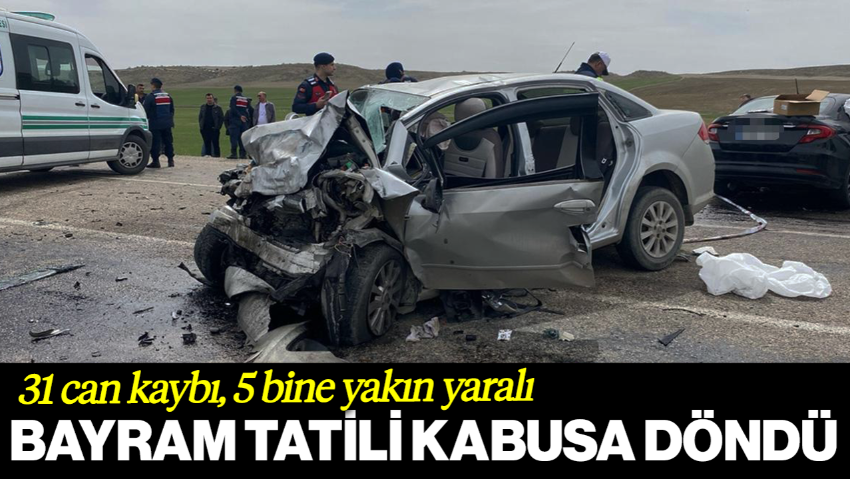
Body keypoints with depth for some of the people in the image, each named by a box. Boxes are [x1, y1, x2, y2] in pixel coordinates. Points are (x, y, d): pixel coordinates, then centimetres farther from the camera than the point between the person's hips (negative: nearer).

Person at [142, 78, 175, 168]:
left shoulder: (149, 97, -9)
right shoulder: (168, 96, 10)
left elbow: (146, 111, -10)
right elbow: (172, 110, 16)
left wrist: (146, 120, 3)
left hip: (155, 124, -5)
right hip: (167, 123, 5)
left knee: (155, 143, -1)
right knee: (168, 141, 10)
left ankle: (155, 161, -1)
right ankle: (171, 160, 11)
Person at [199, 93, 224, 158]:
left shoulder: (217, 108, 0)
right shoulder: (203, 107, 12)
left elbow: (222, 118, 0)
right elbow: (200, 117, 18)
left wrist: (218, 127, -7)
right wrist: (201, 125, 7)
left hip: (214, 129, -4)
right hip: (205, 130, 4)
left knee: (215, 144, -3)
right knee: (207, 144, 7)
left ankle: (217, 155, 2)